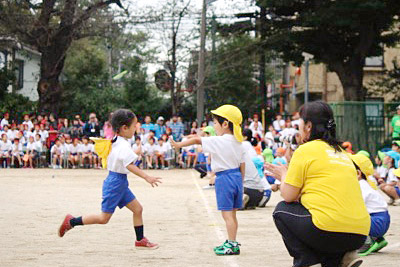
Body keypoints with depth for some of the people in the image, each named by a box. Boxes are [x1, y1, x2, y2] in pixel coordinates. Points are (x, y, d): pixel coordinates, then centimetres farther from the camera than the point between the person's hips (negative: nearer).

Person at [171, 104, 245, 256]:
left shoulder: (218, 141, -13)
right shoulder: (238, 143, 8)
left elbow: (197, 140, -9)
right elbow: (242, 166, 11)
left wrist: (179, 145, 3)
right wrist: (240, 182, 20)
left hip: (224, 178, -8)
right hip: (236, 177, 8)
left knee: (227, 214, -4)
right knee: (232, 213, 15)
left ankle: (232, 245, -4)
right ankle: (231, 243, 22)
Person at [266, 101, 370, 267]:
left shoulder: (305, 150, 1)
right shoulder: (342, 153, 22)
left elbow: (288, 196, 2)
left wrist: (284, 176, 23)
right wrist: (289, 175, 30)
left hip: (330, 231, -7)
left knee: (282, 210, 15)